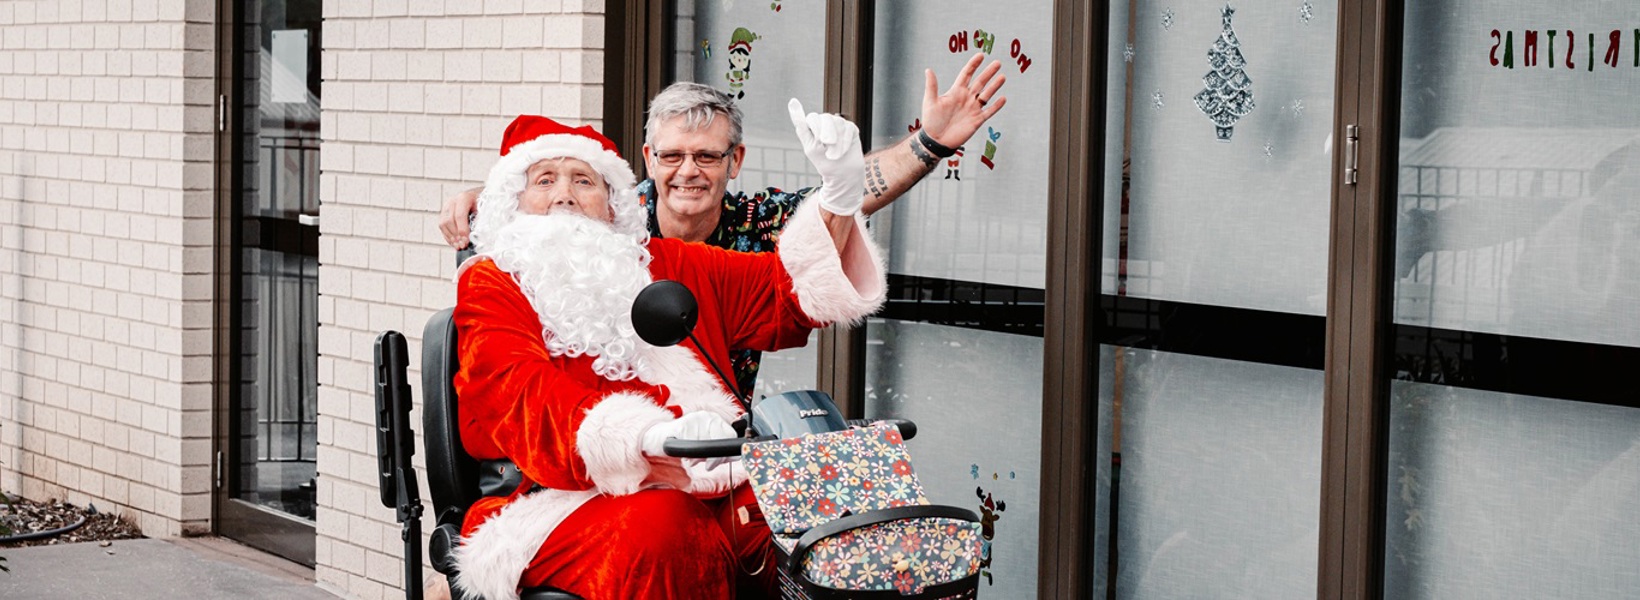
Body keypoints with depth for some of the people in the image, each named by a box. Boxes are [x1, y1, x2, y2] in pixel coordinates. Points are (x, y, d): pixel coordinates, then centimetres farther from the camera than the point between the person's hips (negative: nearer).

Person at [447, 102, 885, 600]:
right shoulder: (491, 284, 12)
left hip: (710, 487, 4)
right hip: (572, 499, -4)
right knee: (659, 529, -38)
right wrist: (645, 441, -27)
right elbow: (525, 397, -7)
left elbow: (792, 291, 26)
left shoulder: (668, 266, 27)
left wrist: (841, 193, 7)